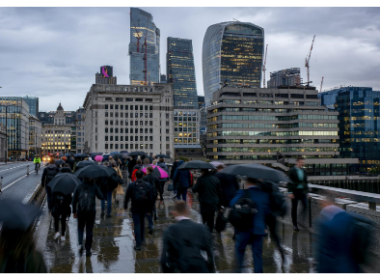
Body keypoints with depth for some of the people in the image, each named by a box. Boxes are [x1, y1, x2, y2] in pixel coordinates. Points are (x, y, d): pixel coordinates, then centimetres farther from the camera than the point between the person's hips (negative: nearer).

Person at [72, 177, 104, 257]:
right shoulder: (94, 187, 0)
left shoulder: (79, 187, 4)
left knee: (80, 228, 20)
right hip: (91, 211, -1)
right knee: (89, 230, 8)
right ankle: (88, 250, 10)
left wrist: (74, 211, 11)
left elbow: (74, 200, 4)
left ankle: (80, 244, -2)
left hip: (80, 211, 1)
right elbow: (101, 197, 0)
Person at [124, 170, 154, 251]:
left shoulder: (131, 185, -11)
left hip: (135, 209, -2)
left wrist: (125, 206, 13)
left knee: (137, 225, 1)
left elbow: (127, 196, -3)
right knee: (142, 223, 24)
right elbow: (150, 198, -3)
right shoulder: (148, 185, -5)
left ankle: (138, 244, -3)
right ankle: (142, 239, 35)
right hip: (144, 208, 3)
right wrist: (150, 210, 5)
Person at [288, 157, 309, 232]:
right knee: (294, 208, 4)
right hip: (295, 191, -4)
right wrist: (290, 192, -14)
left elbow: (305, 182, 16)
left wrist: (307, 191, 13)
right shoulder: (292, 171, -5)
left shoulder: (304, 171, 10)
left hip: (303, 192, 4)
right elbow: (289, 182, -8)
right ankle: (295, 224, 14)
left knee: (306, 206, -10)